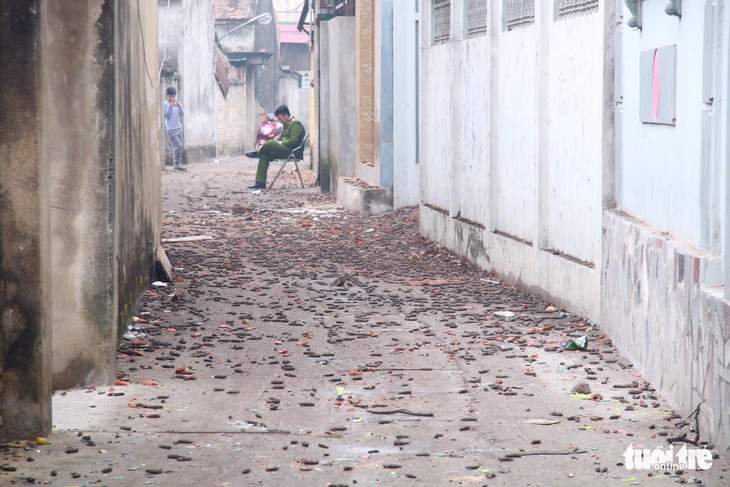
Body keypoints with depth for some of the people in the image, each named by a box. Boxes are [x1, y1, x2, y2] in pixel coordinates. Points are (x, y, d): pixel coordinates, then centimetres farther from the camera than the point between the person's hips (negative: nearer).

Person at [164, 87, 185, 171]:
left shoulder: (178, 103, 10)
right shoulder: (165, 104, -5)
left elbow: (182, 114, 3)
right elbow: (167, 114, -14)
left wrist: (179, 106, -13)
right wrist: (170, 106, -23)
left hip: (179, 127, 6)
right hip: (171, 129, -6)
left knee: (180, 146, 6)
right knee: (178, 145, -14)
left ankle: (178, 162, 15)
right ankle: (176, 164, -10)